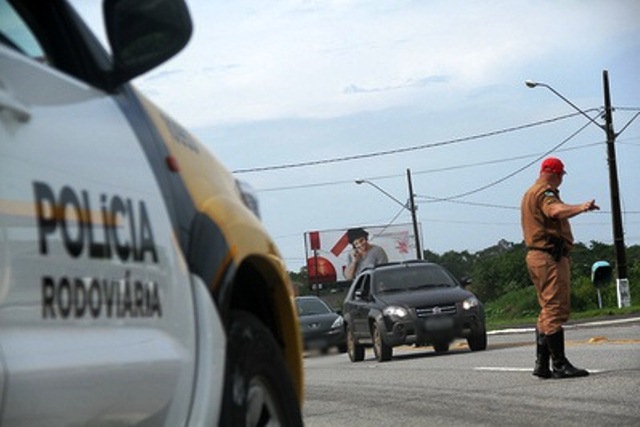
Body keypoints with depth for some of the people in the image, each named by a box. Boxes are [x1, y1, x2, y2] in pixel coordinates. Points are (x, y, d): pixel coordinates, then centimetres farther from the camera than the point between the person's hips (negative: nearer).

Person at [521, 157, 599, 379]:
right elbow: (557, 211, -33)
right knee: (556, 310, -12)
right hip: (551, 256, -11)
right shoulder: (544, 193, -10)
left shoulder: (530, 194, 22)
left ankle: (542, 364, 15)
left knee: (548, 311, 15)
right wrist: (580, 208, -50)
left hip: (535, 256, 11)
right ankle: (559, 364, -15)